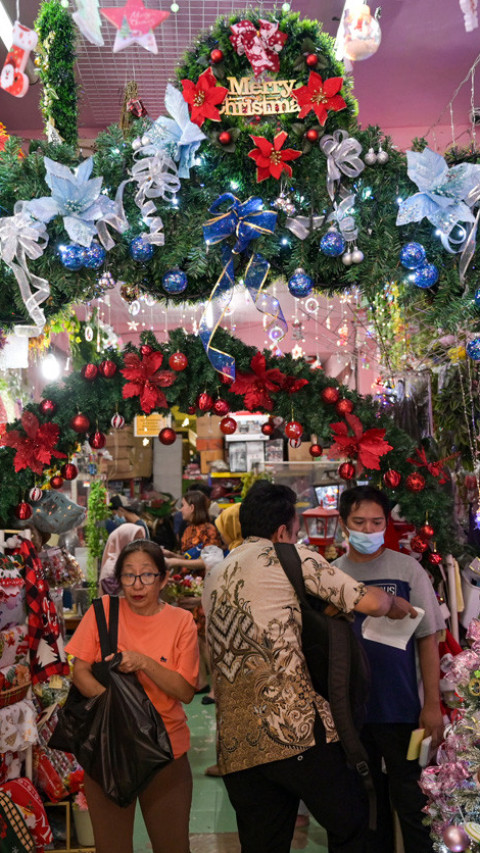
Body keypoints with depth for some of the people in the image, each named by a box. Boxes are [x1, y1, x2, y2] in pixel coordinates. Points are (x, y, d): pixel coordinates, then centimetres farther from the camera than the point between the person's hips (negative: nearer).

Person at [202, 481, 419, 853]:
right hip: (293, 727, -6)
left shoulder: (214, 577, 19)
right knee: (351, 822, 9)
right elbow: (369, 601, -6)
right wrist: (399, 605, 17)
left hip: (235, 743, 7)